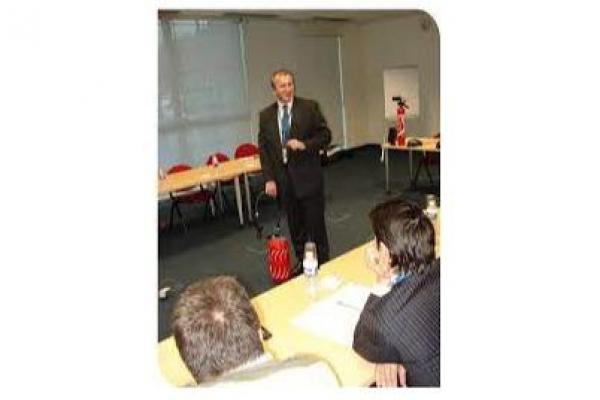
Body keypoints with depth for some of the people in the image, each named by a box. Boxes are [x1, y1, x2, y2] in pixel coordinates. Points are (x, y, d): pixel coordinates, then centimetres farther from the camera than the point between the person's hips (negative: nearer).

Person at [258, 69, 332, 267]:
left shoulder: (310, 107, -2)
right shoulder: (266, 115, 6)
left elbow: (325, 135, -1)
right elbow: (263, 149, 6)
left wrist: (304, 145, -18)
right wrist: (269, 179, -2)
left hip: (308, 177, -2)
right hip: (283, 180, 3)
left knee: (316, 223, 5)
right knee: (295, 226, 12)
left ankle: (322, 264, 20)